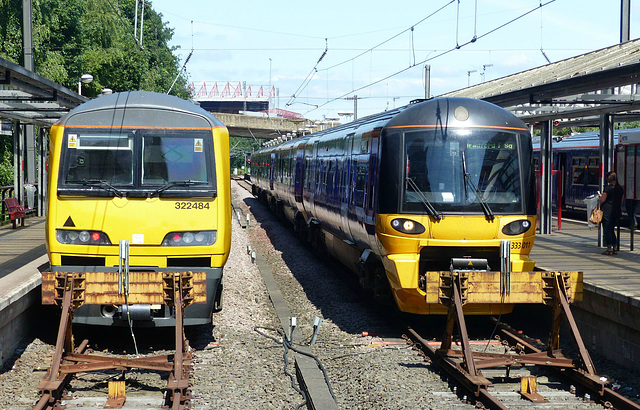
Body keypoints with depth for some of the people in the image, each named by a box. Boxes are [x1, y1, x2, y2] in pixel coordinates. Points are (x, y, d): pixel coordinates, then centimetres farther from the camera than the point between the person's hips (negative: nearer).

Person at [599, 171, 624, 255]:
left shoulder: (608, 188, -11)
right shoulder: (620, 188, 8)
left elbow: (603, 199, -12)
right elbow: (621, 200, 16)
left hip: (607, 211, -6)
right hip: (617, 211, 6)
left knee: (607, 230, 1)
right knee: (611, 229, 18)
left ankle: (609, 248, -3)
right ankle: (614, 247, 16)